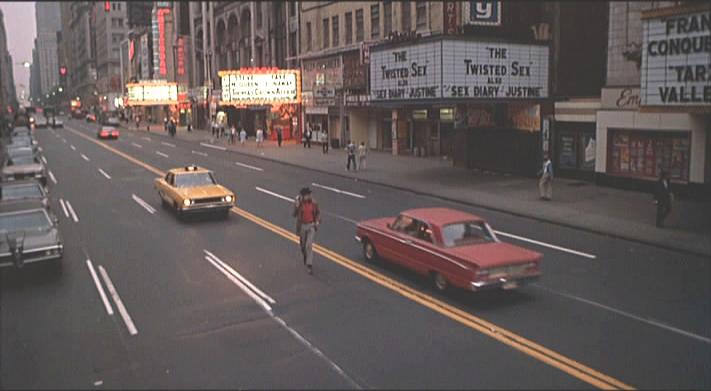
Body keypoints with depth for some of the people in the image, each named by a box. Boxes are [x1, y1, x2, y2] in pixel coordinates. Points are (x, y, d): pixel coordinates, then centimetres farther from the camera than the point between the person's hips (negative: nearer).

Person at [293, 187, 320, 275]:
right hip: (302, 226, 0)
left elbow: (318, 213, 8)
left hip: (311, 226, 0)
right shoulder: (298, 203, -13)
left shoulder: (314, 203, -7)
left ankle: (309, 265, -7)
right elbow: (294, 215, -19)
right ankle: (304, 258, 47)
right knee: (302, 244, 18)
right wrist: (297, 206, -32)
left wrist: (317, 221, -6)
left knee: (309, 245, -9)